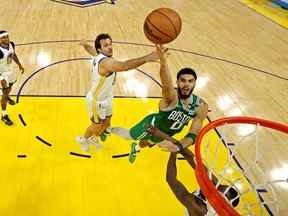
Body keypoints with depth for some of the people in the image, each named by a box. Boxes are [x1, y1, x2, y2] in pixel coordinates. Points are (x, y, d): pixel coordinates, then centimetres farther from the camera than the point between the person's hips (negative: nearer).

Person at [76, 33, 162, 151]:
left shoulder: (98, 55, -11)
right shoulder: (106, 62, -40)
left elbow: (89, 48, 14)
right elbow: (124, 66, -61)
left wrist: (84, 44, 39)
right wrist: (147, 58, -73)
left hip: (105, 98, 8)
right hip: (97, 101, -8)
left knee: (106, 124, 27)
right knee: (97, 126, 19)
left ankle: (93, 139, 56)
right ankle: (83, 139, 51)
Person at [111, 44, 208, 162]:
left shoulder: (201, 106, -26)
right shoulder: (172, 96, -41)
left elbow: (193, 135, -23)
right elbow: (166, 84, -66)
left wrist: (178, 146, -43)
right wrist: (163, 61, -88)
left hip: (166, 134, 6)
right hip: (152, 126, -5)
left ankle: (135, 148, 69)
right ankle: (108, 129, 50)